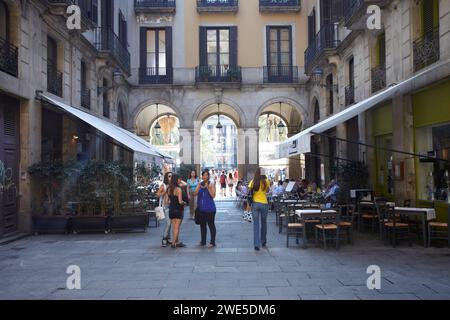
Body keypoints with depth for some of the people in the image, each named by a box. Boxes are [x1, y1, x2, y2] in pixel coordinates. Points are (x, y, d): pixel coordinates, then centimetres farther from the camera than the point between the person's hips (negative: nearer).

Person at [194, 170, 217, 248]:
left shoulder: (211, 184, -3)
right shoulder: (199, 184, 8)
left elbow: (213, 196, -12)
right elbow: (195, 194, 0)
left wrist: (208, 187, -19)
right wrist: (199, 187, -15)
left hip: (209, 209, -5)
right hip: (201, 208, 5)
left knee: (211, 225, -1)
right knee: (202, 225, 13)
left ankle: (212, 242, 6)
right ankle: (203, 241, 24)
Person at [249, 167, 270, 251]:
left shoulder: (253, 182, -4)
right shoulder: (266, 182, -5)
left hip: (255, 204, 0)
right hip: (264, 204, 0)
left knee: (256, 224, 3)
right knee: (264, 223, 18)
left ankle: (257, 244, -4)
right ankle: (263, 241, 33)